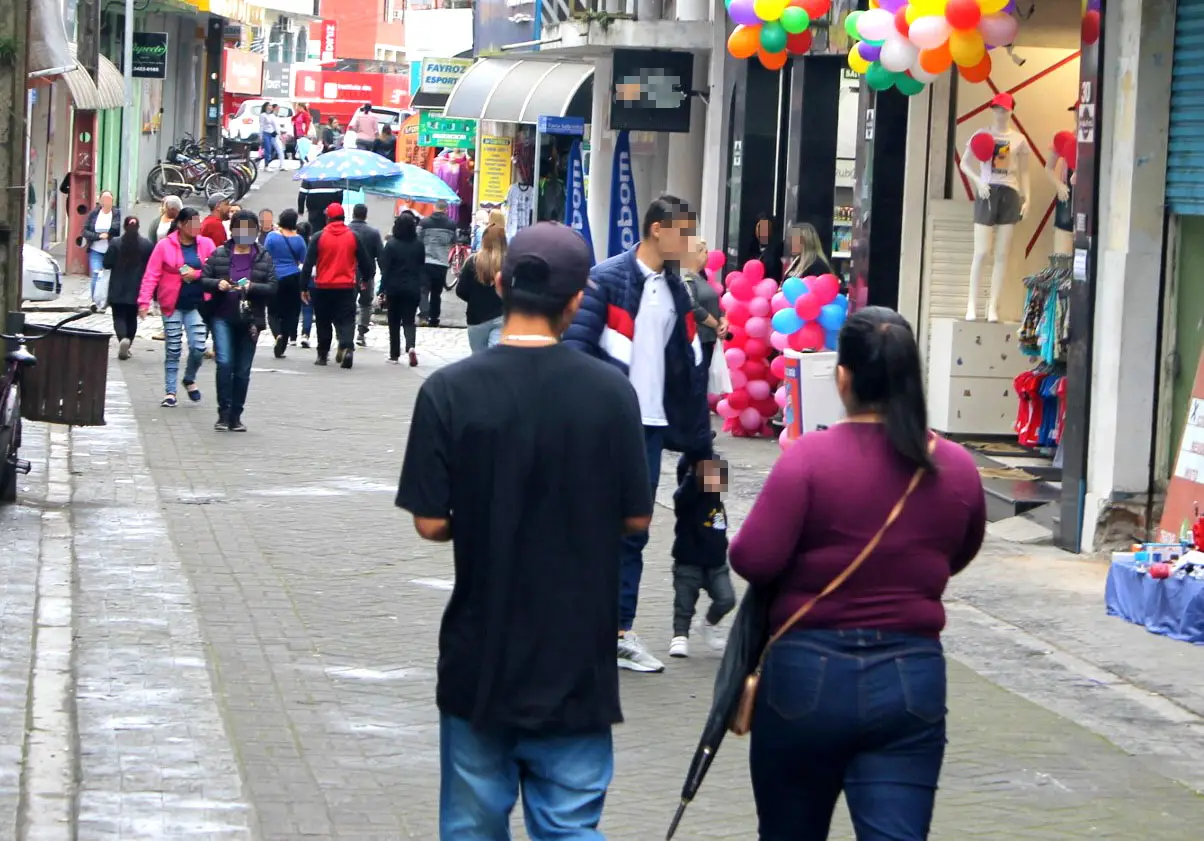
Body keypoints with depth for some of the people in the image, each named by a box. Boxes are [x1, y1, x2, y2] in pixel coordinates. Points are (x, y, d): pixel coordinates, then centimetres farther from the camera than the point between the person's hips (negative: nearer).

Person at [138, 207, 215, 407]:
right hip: (173, 304, -2)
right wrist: (144, 301, -15)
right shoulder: (165, 245, -5)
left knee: (198, 347, -5)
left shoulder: (206, 244, 2)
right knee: (173, 349, 4)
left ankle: (189, 379, 23)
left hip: (197, 303, 2)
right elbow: (151, 275, -7)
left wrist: (196, 274, -13)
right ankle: (170, 391, 13)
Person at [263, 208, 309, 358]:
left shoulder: (272, 236, -7)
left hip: (275, 278, -2)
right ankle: (281, 348, 9)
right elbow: (303, 261, 6)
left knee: (273, 312, 8)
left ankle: (278, 335, -21)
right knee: (289, 313, 9)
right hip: (293, 278, 2)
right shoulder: (298, 239, -1)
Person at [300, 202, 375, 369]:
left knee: (323, 322, 14)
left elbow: (308, 263, -6)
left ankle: (322, 355, 20)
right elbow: (364, 262, 8)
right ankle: (347, 347, -25)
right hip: (346, 287, 0)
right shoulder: (353, 237, 1)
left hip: (323, 288, 0)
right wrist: (367, 278, 26)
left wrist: (304, 287, -1)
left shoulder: (319, 237, -4)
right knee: (346, 320, 0)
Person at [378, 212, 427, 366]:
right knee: (409, 320, 4)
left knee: (394, 322, 11)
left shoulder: (391, 244, -10)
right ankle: (411, 346, -21)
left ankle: (394, 354, 15)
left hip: (394, 288, -2)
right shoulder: (419, 245, 0)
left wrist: (382, 290, -7)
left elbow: (386, 269, -10)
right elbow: (422, 267, 7)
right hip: (413, 288, 2)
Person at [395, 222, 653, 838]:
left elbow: (430, 522, -11)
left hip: (480, 654, 0)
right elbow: (636, 517, -3)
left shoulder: (449, 391, -12)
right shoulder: (611, 391, -9)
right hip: (577, 659, 0)